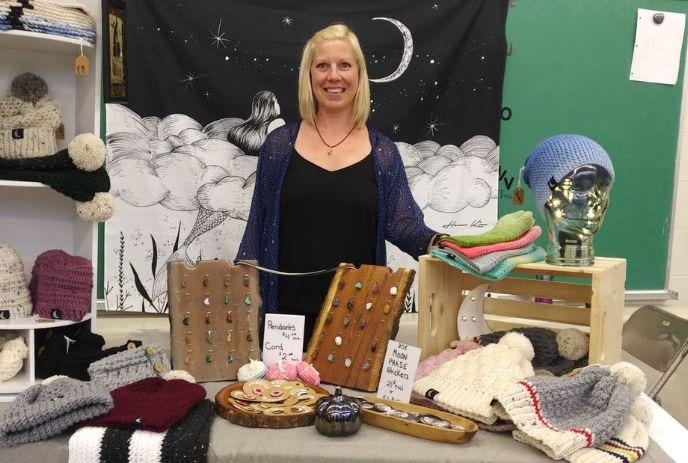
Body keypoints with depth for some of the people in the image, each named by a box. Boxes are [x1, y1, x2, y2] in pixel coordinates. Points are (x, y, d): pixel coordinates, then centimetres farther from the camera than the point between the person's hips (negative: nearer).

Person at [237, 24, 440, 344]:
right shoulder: (279, 145, 2)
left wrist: (437, 244, -24)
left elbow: (402, 224, -4)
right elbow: (257, 226, 4)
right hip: (288, 309, 0)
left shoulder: (383, 153, 3)